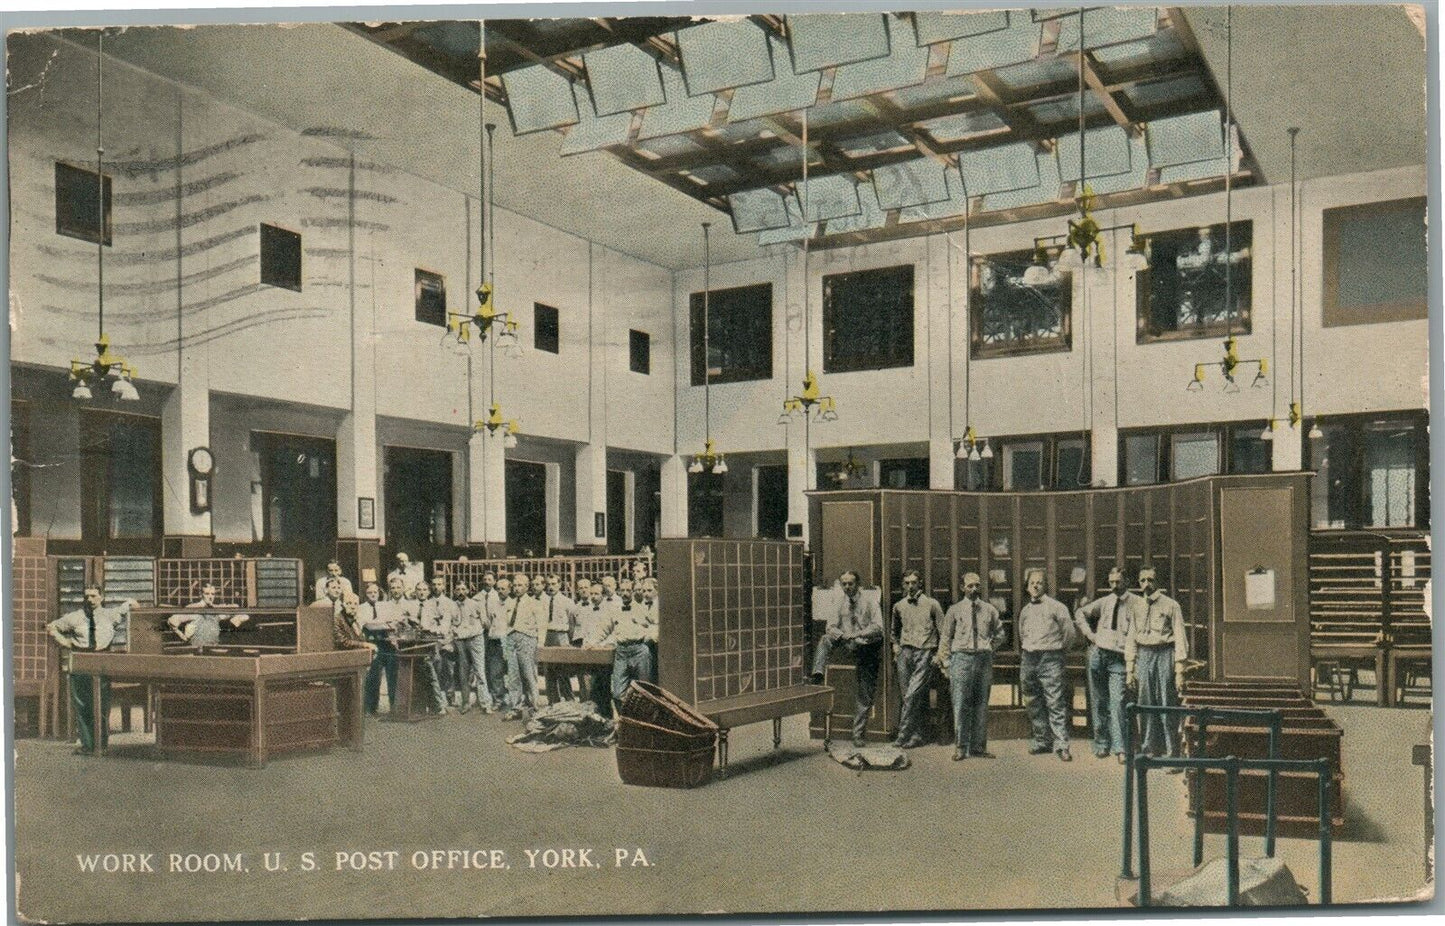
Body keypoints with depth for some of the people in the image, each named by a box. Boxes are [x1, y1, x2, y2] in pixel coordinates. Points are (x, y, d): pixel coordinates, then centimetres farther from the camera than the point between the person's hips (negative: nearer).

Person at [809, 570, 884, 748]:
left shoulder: (869, 603, 1)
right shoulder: (839, 605, 8)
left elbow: (878, 628, -8)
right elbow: (831, 627, -1)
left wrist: (858, 634, -20)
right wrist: (843, 635, -22)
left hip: (869, 648, -2)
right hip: (850, 648, 2)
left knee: (865, 695, -2)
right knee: (826, 639, -27)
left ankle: (858, 734, 7)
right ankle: (817, 675, -41)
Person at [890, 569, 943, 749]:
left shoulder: (931, 604, 3)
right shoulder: (899, 606, 13)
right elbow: (893, 630, 29)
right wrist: (896, 645, 13)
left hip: (925, 653, -4)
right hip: (905, 653, 4)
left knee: (912, 695, -14)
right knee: (905, 696, 1)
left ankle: (903, 736, -12)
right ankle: (916, 735, 8)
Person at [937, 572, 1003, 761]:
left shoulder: (989, 610, 9)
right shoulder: (955, 610, 3)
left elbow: (999, 634, 22)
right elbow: (945, 637, 6)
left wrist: (989, 648, 10)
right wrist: (948, 663, 1)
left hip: (984, 659, 3)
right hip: (961, 658, -2)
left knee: (981, 705, 6)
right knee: (961, 705, -5)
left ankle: (979, 746, 14)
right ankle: (960, 747, 1)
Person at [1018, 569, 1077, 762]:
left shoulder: (1055, 606, -2)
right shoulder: (1025, 611, 15)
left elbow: (1069, 631, 2)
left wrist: (1060, 650, 11)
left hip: (1050, 659, -6)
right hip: (1028, 659, 6)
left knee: (1055, 703, -10)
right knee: (1034, 704, 9)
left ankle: (1061, 744, -11)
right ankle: (1041, 742, 17)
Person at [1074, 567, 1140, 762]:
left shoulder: (1137, 603, 0)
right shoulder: (1105, 602, 12)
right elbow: (1080, 613, 23)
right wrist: (1089, 634, 11)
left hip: (1119, 657, -4)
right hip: (1098, 653, 4)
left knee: (1117, 702, -12)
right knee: (1098, 701, 7)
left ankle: (1119, 747, -11)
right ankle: (1101, 744, 15)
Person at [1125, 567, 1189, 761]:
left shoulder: (1170, 605, -1)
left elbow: (1180, 638, -4)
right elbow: (1131, 639, 16)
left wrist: (1179, 670, -10)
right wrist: (1129, 668, 10)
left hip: (1165, 654, -5)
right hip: (1143, 656, 5)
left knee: (1167, 705, -4)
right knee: (1146, 706, 6)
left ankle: (1172, 754, 2)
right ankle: (1150, 750, 14)